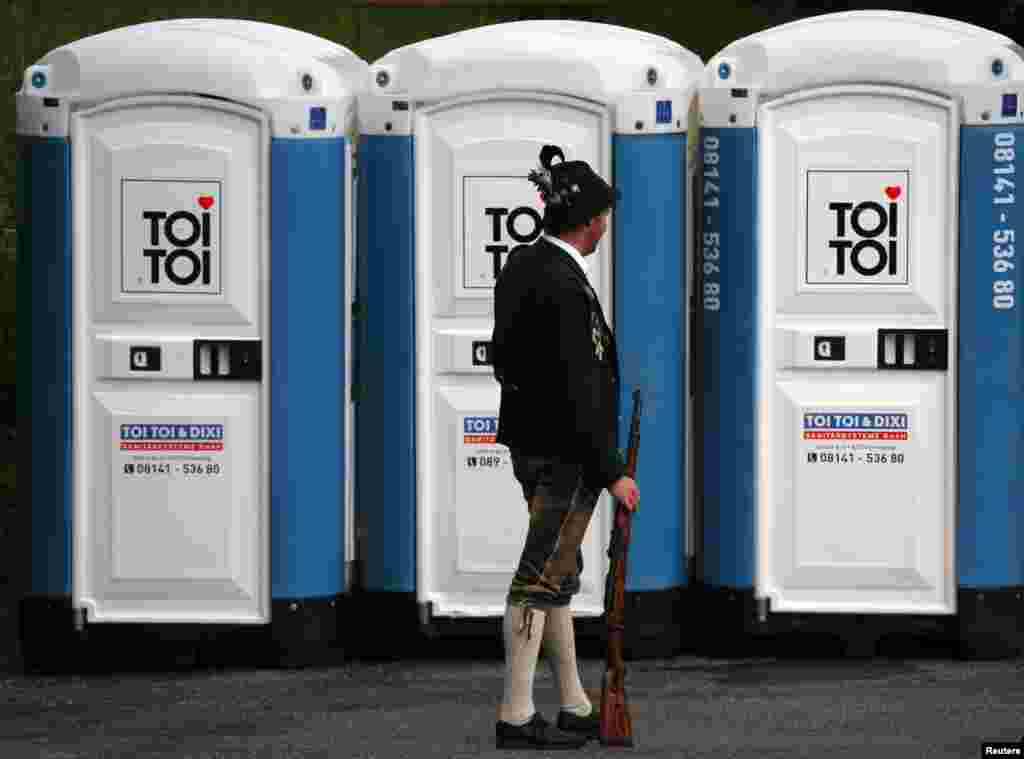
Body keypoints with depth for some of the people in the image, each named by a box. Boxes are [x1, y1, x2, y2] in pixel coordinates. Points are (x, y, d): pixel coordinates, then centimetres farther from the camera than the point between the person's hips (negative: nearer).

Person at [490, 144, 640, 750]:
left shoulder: (521, 264, 5)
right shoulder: (562, 285, -23)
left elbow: (506, 355, 15)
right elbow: (578, 391, -23)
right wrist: (611, 471, -17)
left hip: (528, 439, 10)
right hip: (565, 450, -10)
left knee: (559, 571, 16)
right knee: (541, 575, -3)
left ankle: (576, 705, 26)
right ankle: (516, 716, 3)